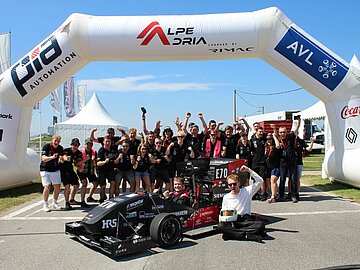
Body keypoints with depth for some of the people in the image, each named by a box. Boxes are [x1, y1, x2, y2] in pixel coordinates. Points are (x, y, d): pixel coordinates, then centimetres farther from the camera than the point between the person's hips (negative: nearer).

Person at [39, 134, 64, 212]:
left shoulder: (60, 148, -1)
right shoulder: (46, 147, -15)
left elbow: (62, 159, 4)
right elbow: (43, 158, -24)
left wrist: (61, 159, -20)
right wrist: (52, 157, -41)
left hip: (56, 170, 5)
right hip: (45, 170, -5)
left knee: (58, 186, 4)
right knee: (47, 186, -13)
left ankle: (55, 203, 23)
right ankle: (45, 205, 3)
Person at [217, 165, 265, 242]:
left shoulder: (247, 191, 9)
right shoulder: (226, 197, 14)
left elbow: (260, 181, 1)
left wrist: (248, 170, -4)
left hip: (246, 220, 0)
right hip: (231, 222, 0)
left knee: (261, 225, -32)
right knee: (220, 226, -33)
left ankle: (231, 233, -34)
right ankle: (248, 236, -34)